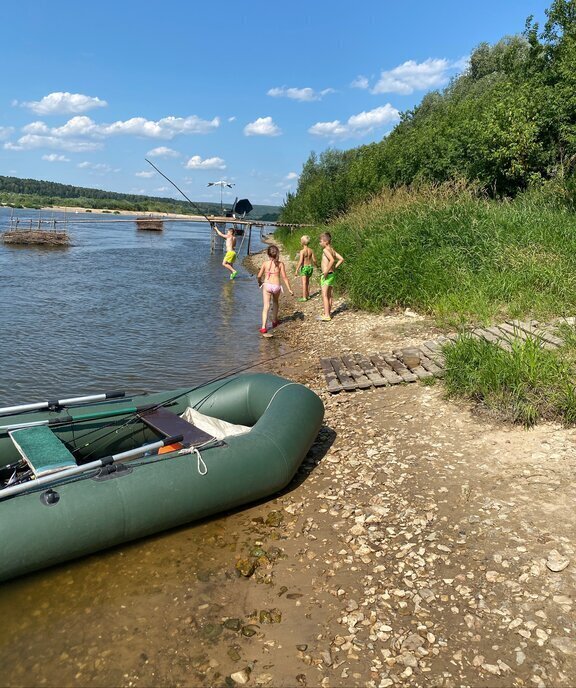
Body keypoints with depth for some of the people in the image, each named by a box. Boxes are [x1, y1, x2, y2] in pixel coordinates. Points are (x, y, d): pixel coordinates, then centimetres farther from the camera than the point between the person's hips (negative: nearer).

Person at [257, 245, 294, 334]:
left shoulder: (265, 263, -3)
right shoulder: (280, 264, -2)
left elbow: (259, 276, 0)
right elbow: (284, 277, -4)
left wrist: (259, 282, 22)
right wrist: (289, 289, 2)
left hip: (267, 285, -1)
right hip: (276, 286, 1)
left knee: (266, 306, -2)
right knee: (275, 303, 28)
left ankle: (263, 327, -12)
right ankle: (274, 321, 44)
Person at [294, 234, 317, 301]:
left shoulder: (302, 251, -16)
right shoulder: (311, 250, 0)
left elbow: (300, 261, -19)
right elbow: (314, 260, 3)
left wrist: (297, 269, -15)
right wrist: (317, 265, 21)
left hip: (304, 267, -6)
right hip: (310, 266, 6)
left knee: (304, 283, -1)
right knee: (307, 281, 20)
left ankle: (304, 297, 0)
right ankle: (308, 295, 27)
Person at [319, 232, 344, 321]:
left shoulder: (325, 250, -16)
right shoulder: (332, 250, 10)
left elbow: (332, 260, -30)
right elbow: (341, 259, 12)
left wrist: (326, 271, -24)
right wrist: (334, 268, 11)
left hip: (327, 275, -9)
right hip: (332, 274, 9)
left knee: (324, 295, -6)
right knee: (329, 295, 15)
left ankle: (326, 315, -8)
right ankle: (329, 313, 22)